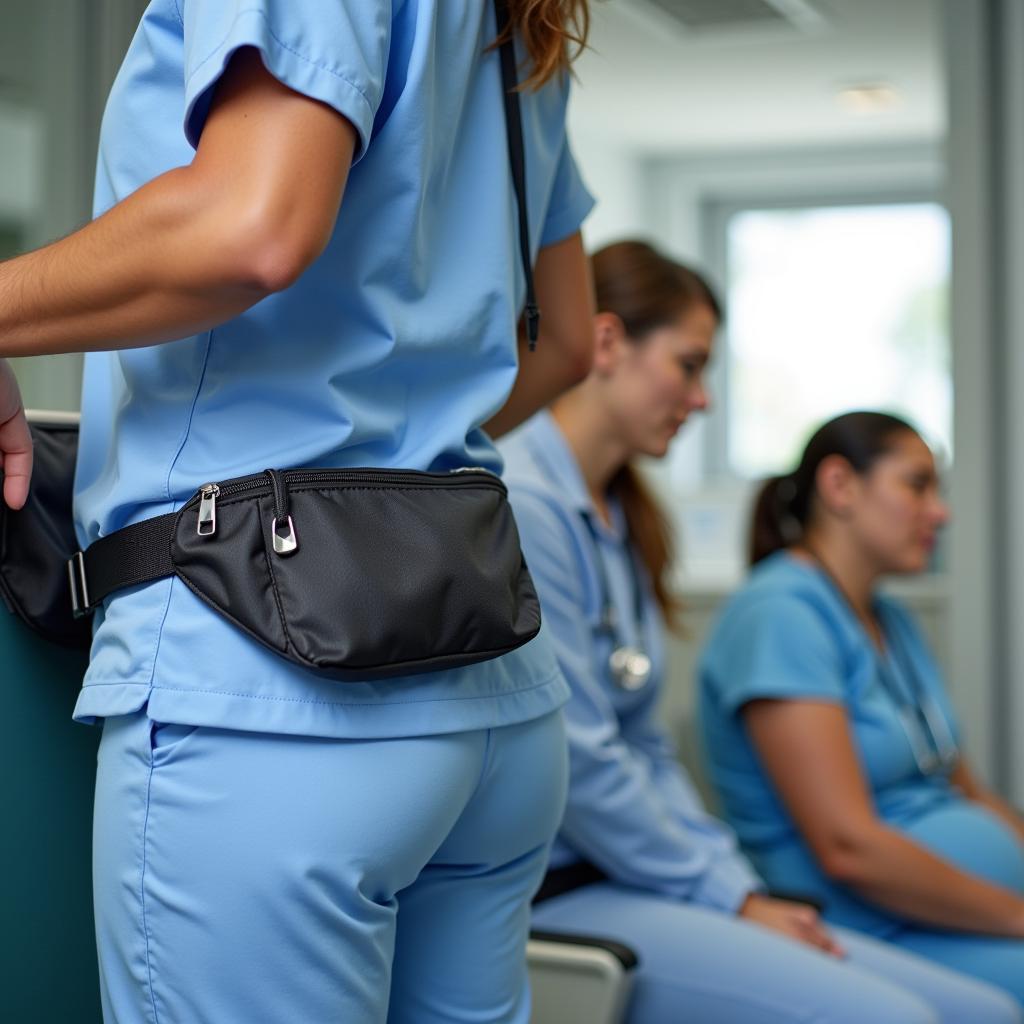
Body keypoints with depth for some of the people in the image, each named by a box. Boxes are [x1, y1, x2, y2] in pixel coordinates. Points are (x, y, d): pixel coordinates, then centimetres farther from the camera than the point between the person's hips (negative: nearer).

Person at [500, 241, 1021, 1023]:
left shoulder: (618, 515, 16)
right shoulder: (522, 504, -14)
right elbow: (579, 765, -17)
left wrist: (744, 890, 6)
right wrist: (729, 896, -9)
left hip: (632, 874, 9)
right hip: (553, 895, -9)